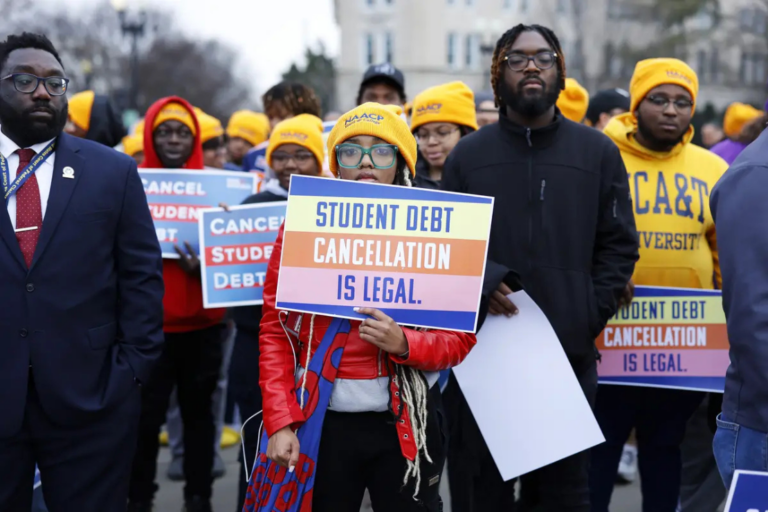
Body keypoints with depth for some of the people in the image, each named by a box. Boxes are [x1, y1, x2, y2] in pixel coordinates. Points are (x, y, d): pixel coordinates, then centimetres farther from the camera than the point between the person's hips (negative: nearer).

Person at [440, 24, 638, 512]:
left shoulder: (599, 152, 6)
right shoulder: (469, 153, 7)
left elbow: (619, 246, 5)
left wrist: (587, 316, -6)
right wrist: (481, 282, -15)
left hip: (570, 355, 0)